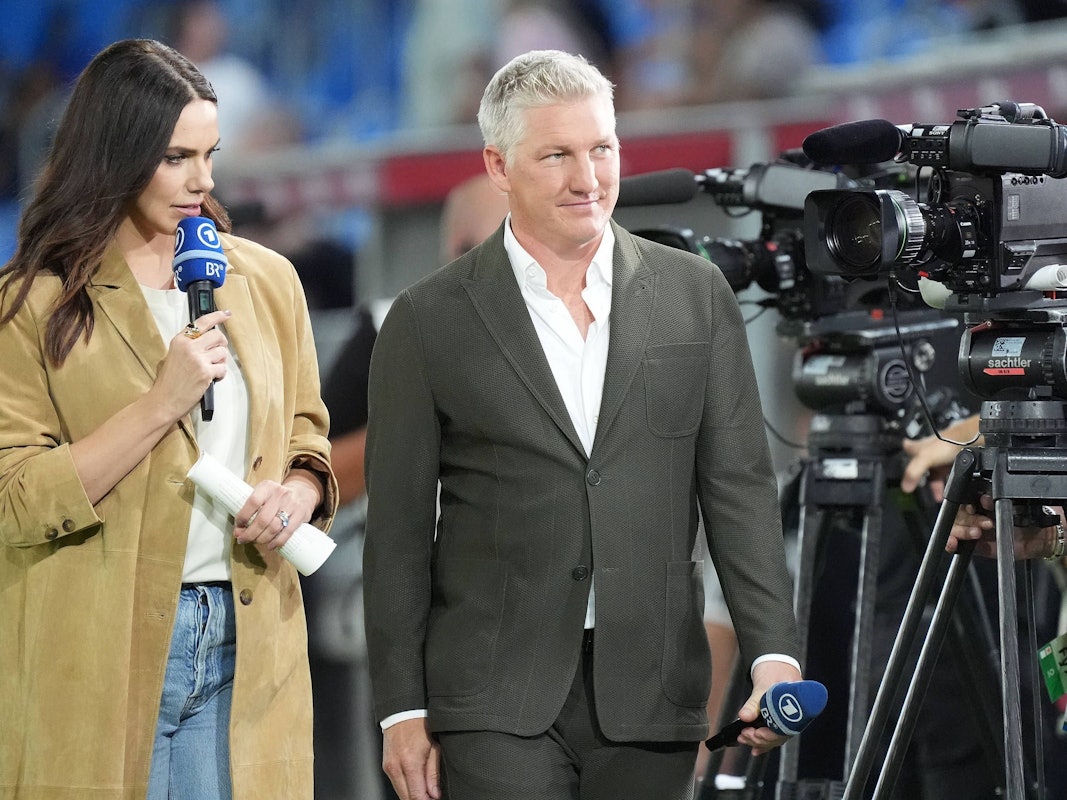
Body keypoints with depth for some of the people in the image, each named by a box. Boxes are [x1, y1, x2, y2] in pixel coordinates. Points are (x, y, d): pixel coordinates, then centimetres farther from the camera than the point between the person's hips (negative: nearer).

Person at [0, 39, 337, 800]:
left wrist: (296, 495, -3)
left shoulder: (266, 281, 11)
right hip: (98, 660, -3)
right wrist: (161, 405, -16)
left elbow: (308, 436, 20)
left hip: (245, 647, 4)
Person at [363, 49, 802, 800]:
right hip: (498, 702, -2)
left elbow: (740, 487, 6)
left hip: (650, 702, 2)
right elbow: (398, 531, 3)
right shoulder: (430, 320, 2)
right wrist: (402, 709, -1)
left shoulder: (695, 295, 7)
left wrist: (775, 654, -5)